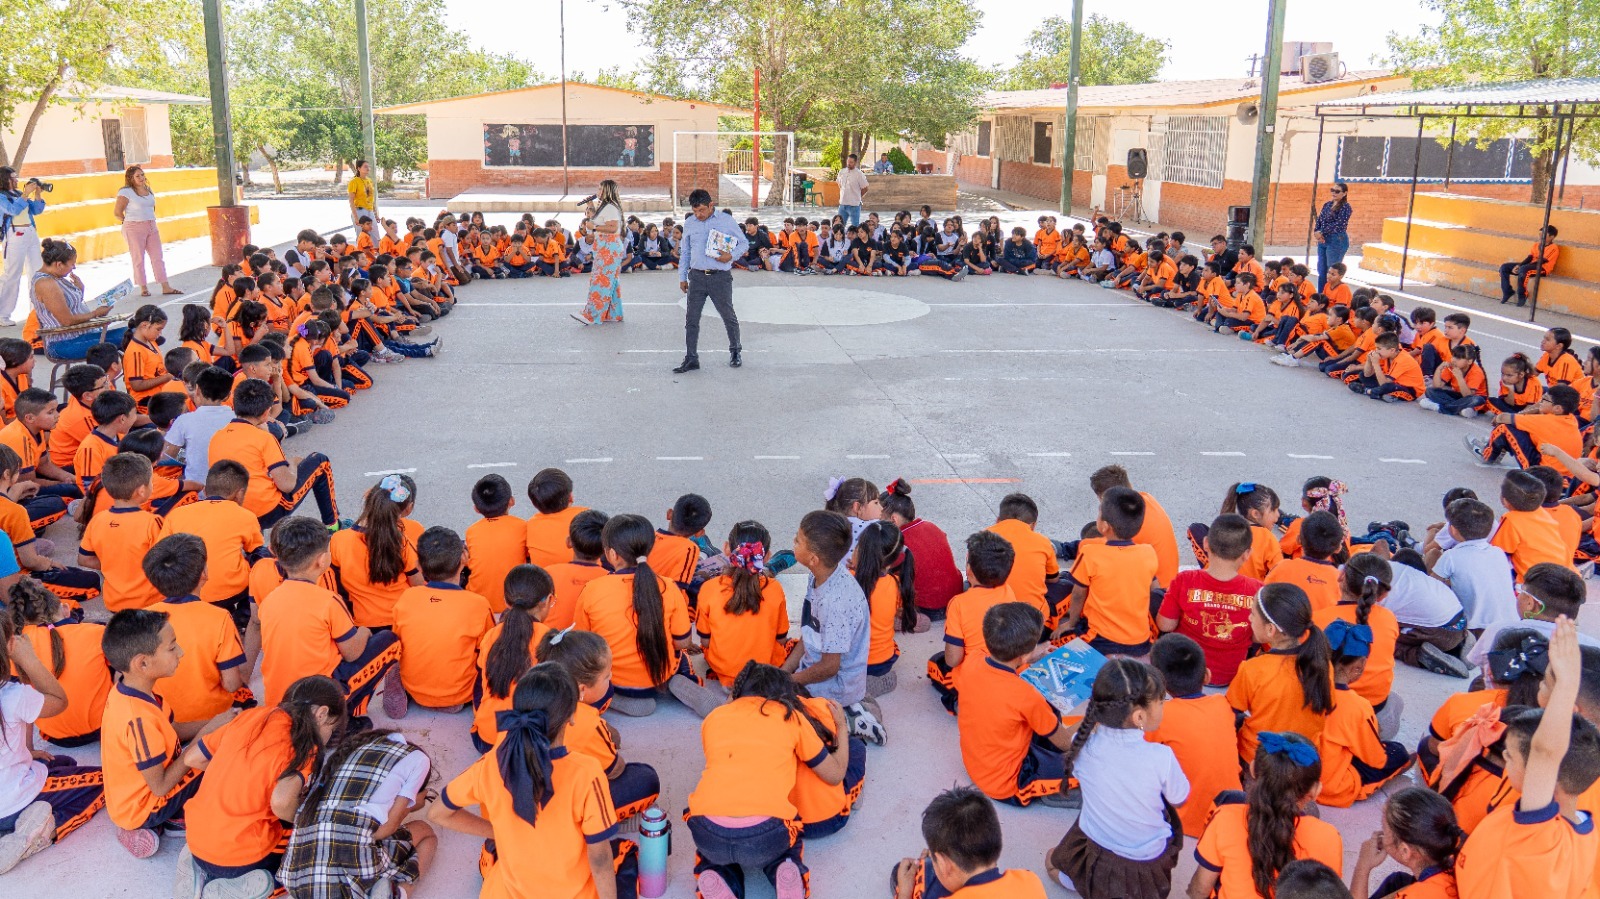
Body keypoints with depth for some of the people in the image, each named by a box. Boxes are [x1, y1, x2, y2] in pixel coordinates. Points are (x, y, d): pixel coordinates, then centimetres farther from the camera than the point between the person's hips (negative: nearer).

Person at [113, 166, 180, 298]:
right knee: (138, 258, 0)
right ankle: (143, 288, 5)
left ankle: (166, 287, 1)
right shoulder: (126, 192, -7)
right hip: (134, 228, -6)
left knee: (157, 257, 2)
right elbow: (117, 212, -8)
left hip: (151, 227, 6)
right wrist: (128, 222, 3)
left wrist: (151, 221, 14)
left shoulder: (149, 191, 13)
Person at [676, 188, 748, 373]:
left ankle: (735, 352, 26)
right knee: (691, 319, -1)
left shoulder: (726, 220, 0)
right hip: (697, 276, 3)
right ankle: (691, 358, 5)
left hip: (720, 277, -3)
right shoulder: (689, 224, 10)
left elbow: (744, 242, 6)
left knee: (728, 316, 7)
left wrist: (731, 256, -13)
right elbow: (685, 252, 18)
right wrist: (682, 277, 14)